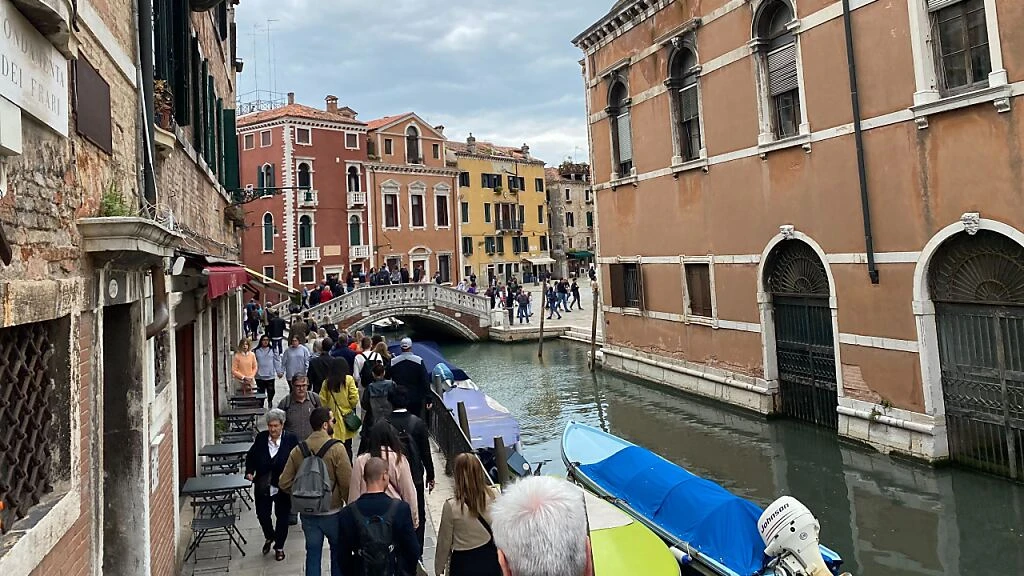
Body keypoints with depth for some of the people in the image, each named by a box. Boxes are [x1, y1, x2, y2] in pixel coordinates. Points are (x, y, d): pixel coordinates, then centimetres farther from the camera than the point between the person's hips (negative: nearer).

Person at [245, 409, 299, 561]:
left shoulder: (291, 439, -13)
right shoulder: (260, 437, -4)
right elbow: (250, 456, 8)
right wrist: (250, 471, -7)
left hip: (283, 487, -2)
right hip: (263, 486, 3)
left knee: (282, 517, 10)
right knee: (262, 515, 10)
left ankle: (279, 547, 31)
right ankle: (269, 537, 42)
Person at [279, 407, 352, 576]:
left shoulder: (298, 450, -3)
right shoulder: (336, 448, -18)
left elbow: (285, 483, -3)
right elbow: (347, 483, -17)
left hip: (307, 513, 4)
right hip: (332, 512, -4)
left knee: (313, 554, 15)